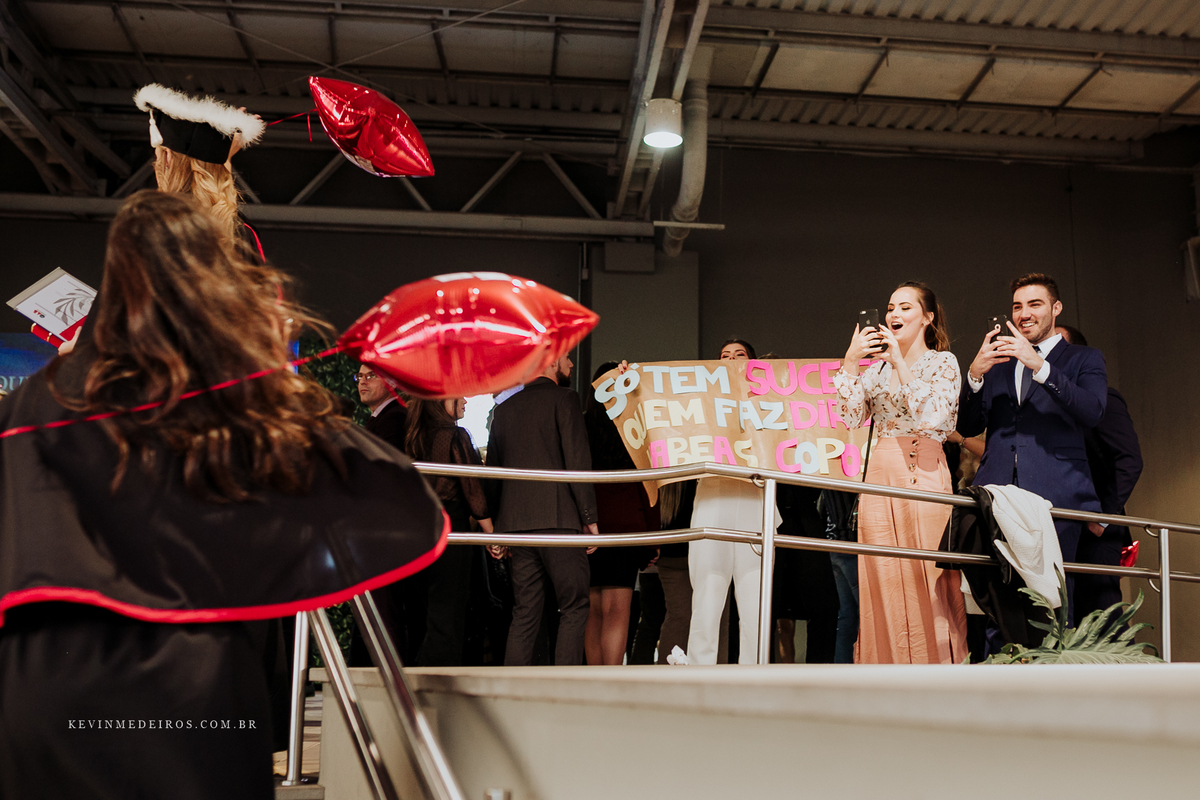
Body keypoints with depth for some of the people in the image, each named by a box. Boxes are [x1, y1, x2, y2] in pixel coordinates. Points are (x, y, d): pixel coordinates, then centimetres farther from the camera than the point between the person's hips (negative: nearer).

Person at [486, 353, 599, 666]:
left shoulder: (504, 409, 18)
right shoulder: (564, 399, -1)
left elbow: (493, 469, 19)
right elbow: (577, 461, -9)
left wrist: (497, 527, 22)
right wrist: (589, 517, -6)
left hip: (515, 521, 6)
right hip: (558, 518, -6)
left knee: (525, 613, 9)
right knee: (574, 608, 0)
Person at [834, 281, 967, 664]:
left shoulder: (942, 362, 4)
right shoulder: (876, 366, 17)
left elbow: (933, 416, -13)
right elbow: (850, 416, 4)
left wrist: (901, 364, -12)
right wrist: (850, 362, -2)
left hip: (923, 477, -4)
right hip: (880, 477, 5)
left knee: (926, 582, -6)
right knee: (885, 584, 3)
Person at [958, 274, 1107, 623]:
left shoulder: (1084, 359, 14)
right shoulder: (997, 362, 23)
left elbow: (1092, 412, -7)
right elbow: (968, 427, 13)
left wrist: (1040, 366, -17)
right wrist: (975, 373, -4)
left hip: (1055, 494, -2)